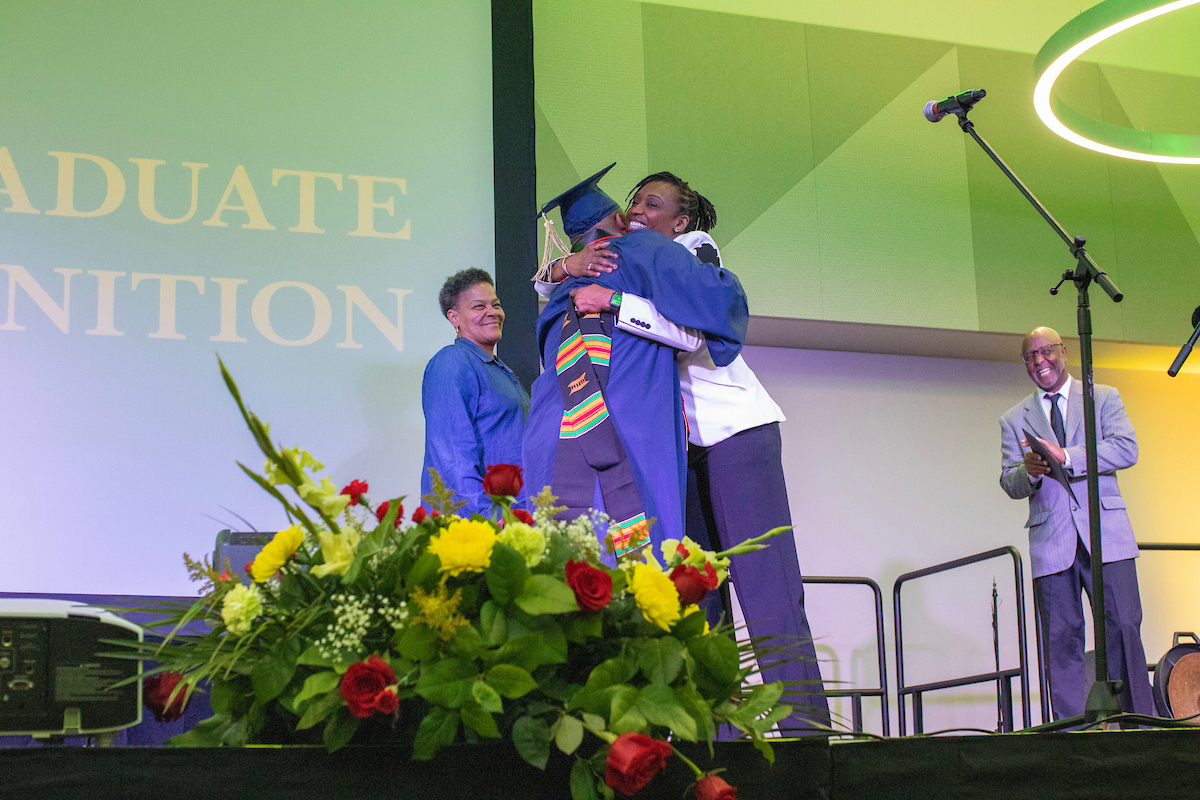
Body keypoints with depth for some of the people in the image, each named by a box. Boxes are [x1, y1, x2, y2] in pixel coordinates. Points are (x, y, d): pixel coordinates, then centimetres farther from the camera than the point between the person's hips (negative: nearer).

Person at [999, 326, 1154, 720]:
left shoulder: (1104, 398, 12)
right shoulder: (1014, 419, 17)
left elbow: (1127, 449, -4)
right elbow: (1009, 483, 9)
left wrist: (1065, 456, -15)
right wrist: (1028, 471, -14)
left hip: (1105, 535, -1)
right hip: (1051, 542, 2)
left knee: (1123, 629, -7)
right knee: (1061, 641, -2)